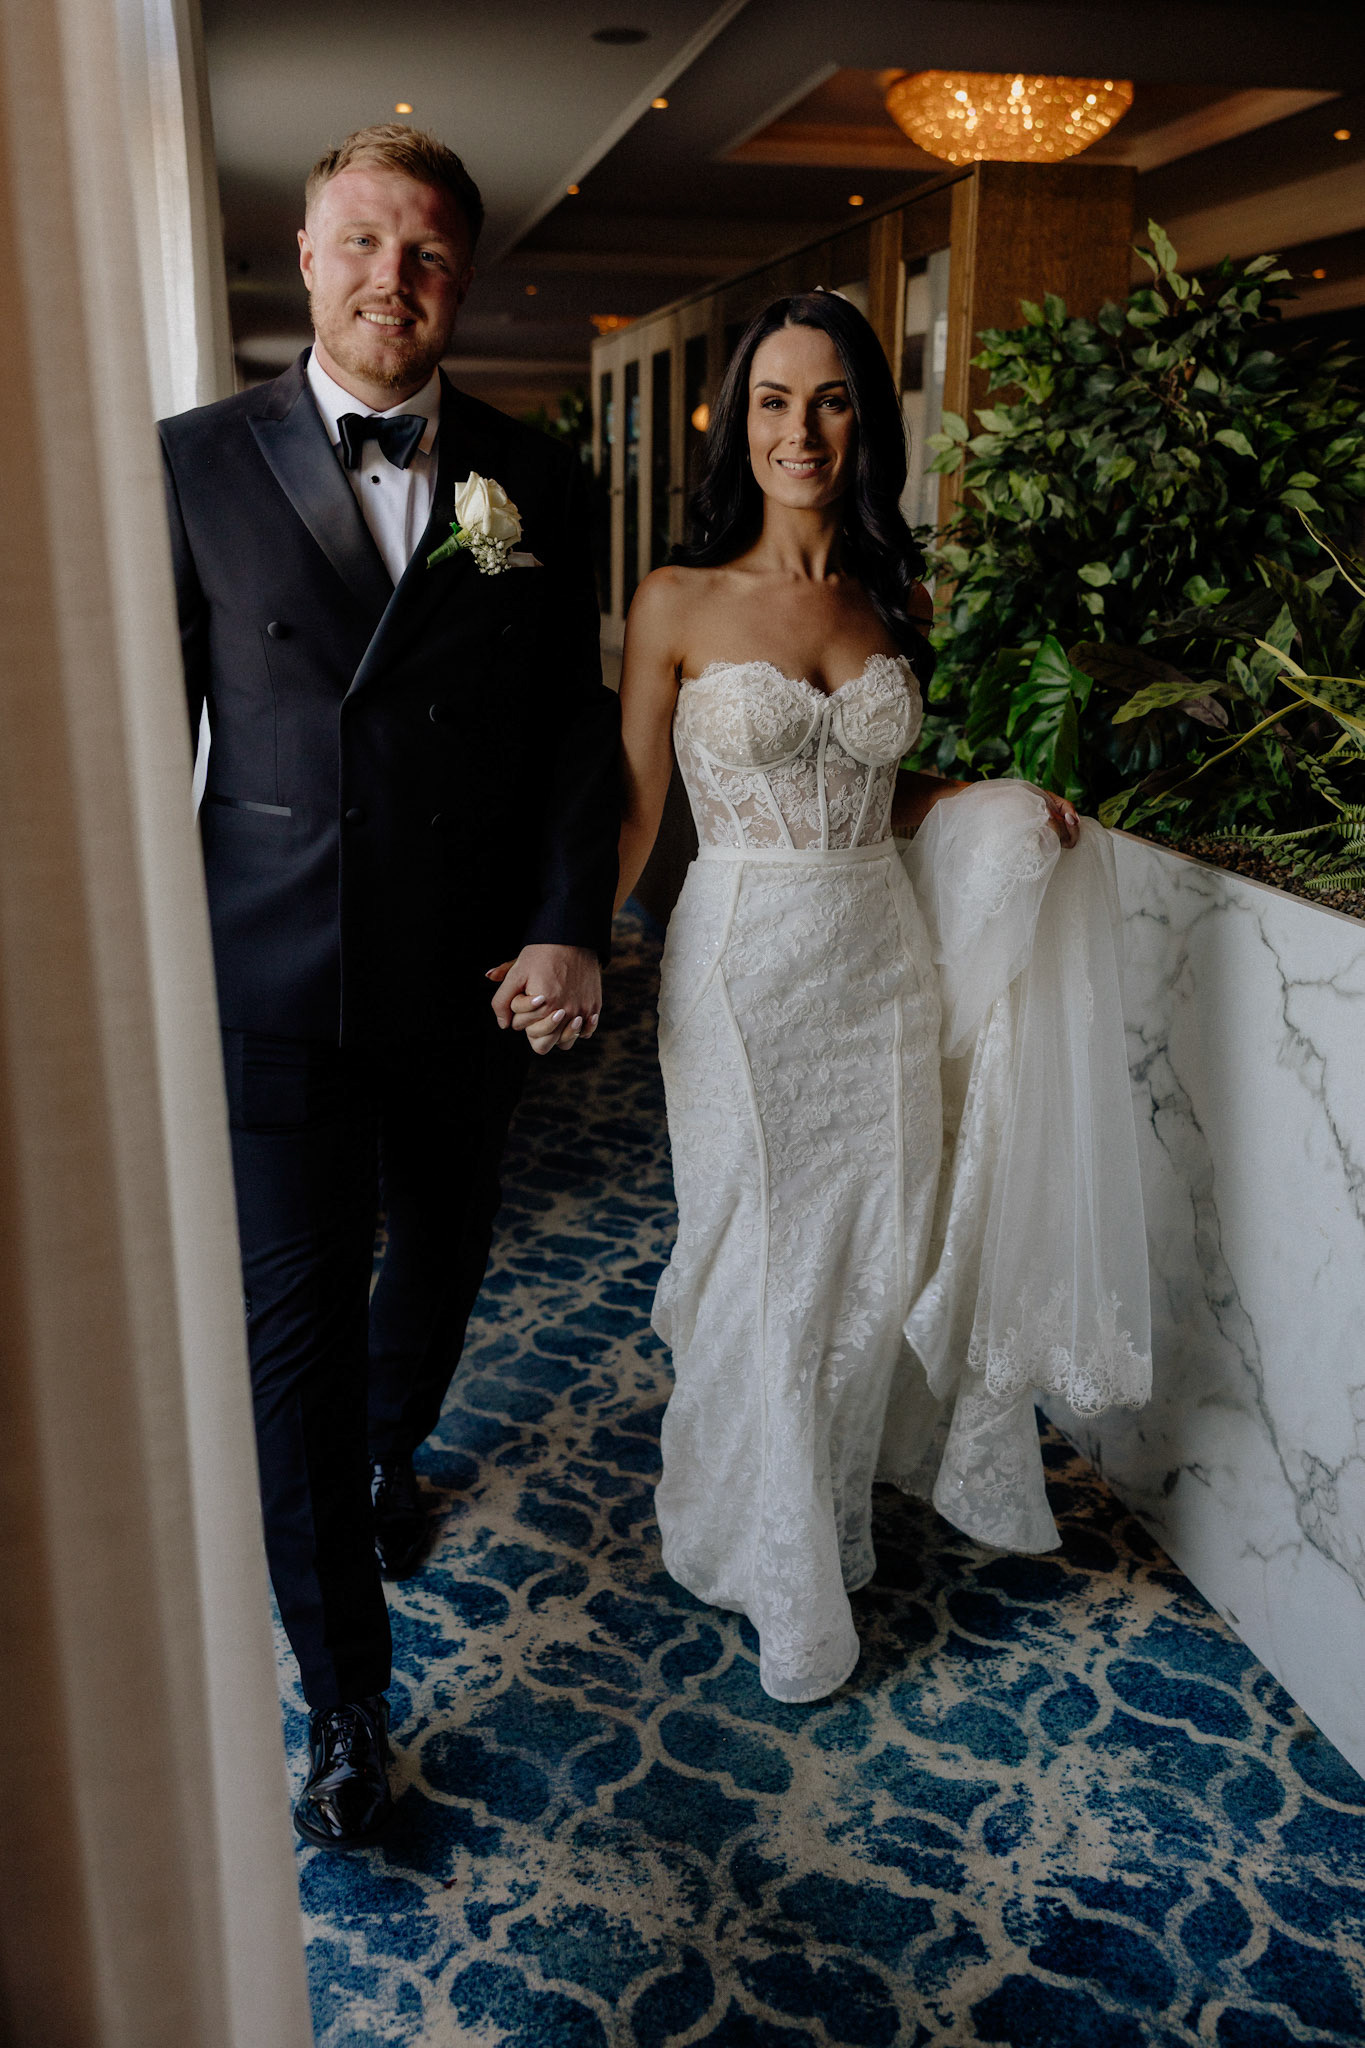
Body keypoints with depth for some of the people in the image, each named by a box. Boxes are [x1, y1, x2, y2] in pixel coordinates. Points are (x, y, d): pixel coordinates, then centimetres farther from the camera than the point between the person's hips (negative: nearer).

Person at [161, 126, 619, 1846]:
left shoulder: (531, 481, 3)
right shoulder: (200, 462, -1)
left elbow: (576, 720, 3)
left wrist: (568, 924, -7)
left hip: (470, 973, 3)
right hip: (274, 973, -2)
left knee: (441, 1252, 19)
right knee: (294, 1317, -1)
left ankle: (389, 1450, 52)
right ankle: (346, 1698, 15)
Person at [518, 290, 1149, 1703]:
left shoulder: (895, 600, 7)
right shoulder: (679, 604, -6)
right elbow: (634, 813, -4)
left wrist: (1000, 806, 1)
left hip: (883, 960, 4)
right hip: (744, 964, -4)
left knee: (880, 1251, 13)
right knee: (763, 1259, 7)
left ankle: (842, 1508, 41)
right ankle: (774, 1556, 30)